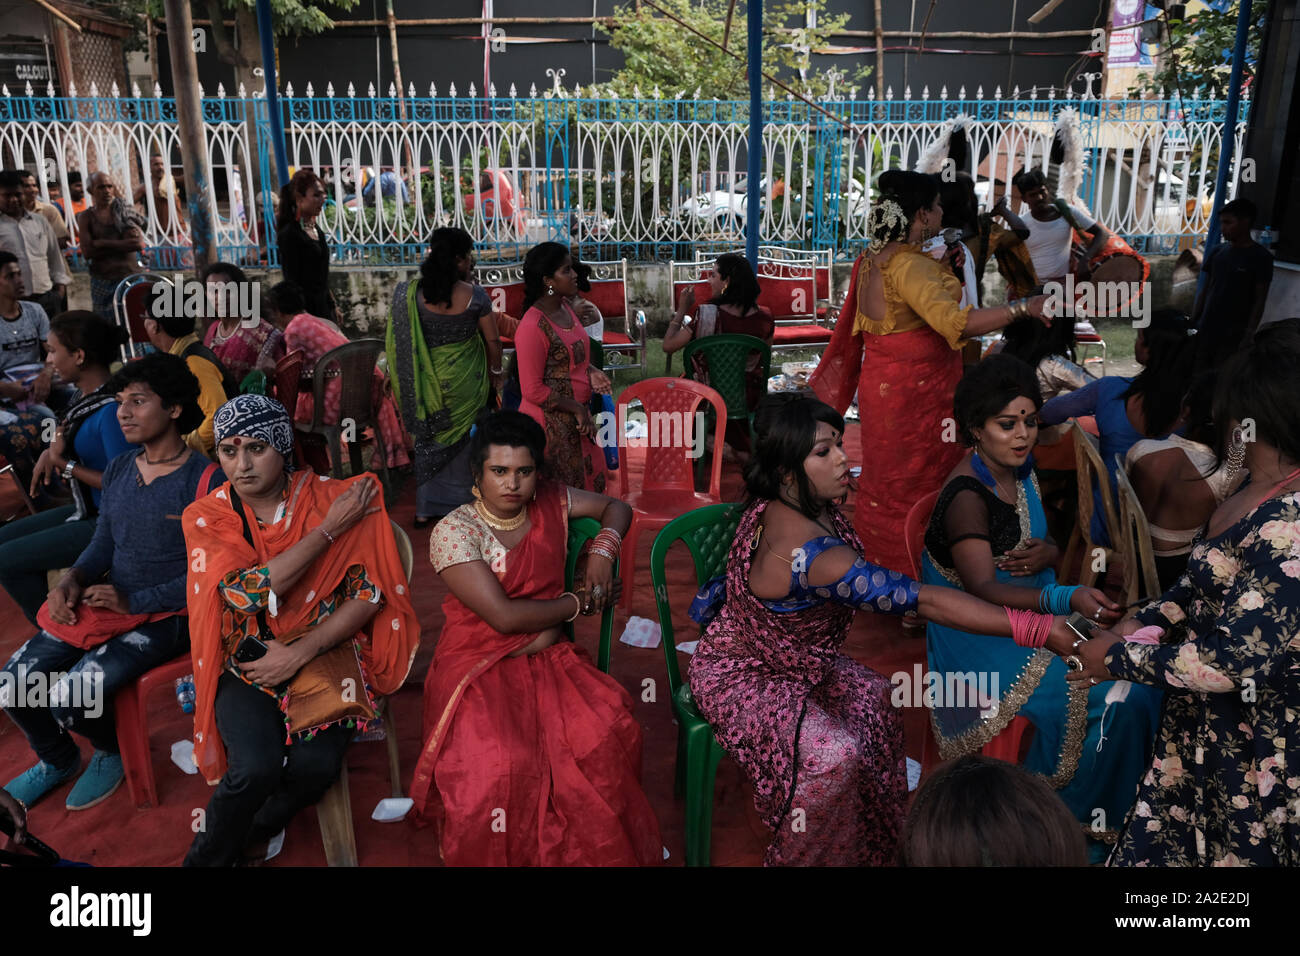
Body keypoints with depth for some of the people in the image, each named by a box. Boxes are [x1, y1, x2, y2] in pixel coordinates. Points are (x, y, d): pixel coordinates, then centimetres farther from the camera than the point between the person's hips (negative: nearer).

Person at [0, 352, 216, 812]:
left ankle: (110, 752, 16)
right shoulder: (118, 469, 8)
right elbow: (103, 542, 15)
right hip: (103, 603, 7)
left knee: (69, 696, -20)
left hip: (165, 615, -7)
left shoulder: (205, 480, -16)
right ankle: (56, 760, 29)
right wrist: (73, 579, -5)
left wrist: (133, 602, -17)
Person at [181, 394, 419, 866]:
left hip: (320, 646, 0)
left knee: (317, 763, -24)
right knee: (257, 766, -25)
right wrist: (329, 528, -17)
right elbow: (248, 593, -18)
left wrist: (299, 653, -15)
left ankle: (255, 831, 9)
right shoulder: (205, 517, -4)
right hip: (244, 656, 0)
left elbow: (369, 593, -6)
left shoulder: (335, 498, -5)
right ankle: (209, 854, 7)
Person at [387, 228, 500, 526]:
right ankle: (462, 503, 28)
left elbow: (396, 339, -1)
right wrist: (495, 372, 10)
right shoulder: (473, 294, -14)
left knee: (429, 440, 17)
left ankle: (425, 508, 25)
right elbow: (492, 340, -7)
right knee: (462, 439, 15)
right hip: (465, 383, -2)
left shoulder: (409, 292, -9)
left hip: (427, 382, 2)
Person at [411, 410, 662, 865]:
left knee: (607, 726, -25)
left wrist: (603, 550, 0)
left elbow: (617, 508, 22)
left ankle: (602, 849, -3)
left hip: (547, 656, 4)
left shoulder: (550, 501, 5)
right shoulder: (453, 532, -10)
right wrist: (582, 601, -6)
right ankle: (498, 856, -2)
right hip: (477, 663, -4)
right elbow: (504, 616, -17)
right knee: (496, 760, -32)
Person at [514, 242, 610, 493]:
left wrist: (590, 371, 1)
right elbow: (533, 391, -21)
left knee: (587, 480, 19)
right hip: (551, 422, -9)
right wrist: (577, 408, -17)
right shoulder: (533, 327, -24)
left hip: (575, 416, 9)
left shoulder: (564, 307, 4)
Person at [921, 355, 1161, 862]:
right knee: (1115, 695, -19)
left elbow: (1048, 540, 16)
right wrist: (1068, 599, -44)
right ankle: (1076, 815, 2)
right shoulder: (966, 496, -21)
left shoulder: (1019, 469, 5)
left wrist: (1049, 553, -10)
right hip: (985, 634, -8)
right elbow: (983, 588, -30)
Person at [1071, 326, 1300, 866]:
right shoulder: (1254, 495, -1)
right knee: (1168, 839, 22)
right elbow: (1208, 581, 13)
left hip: (1252, 748, -8)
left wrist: (1117, 658, -17)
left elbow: (1233, 664, -28)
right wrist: (1137, 625, 0)